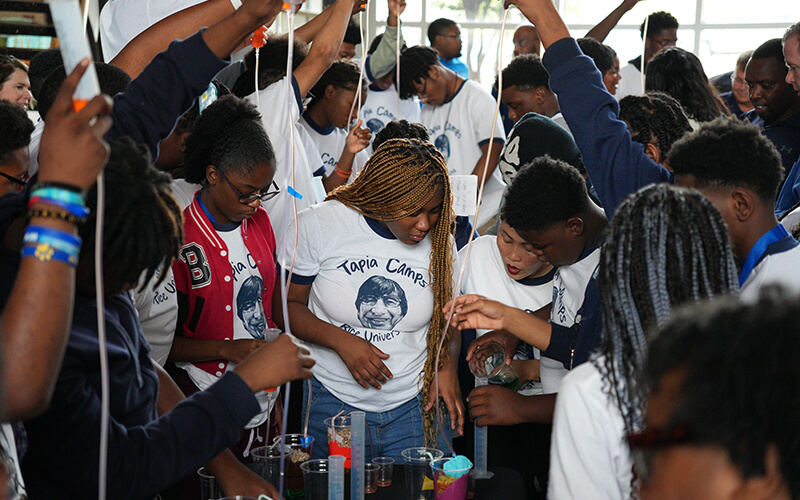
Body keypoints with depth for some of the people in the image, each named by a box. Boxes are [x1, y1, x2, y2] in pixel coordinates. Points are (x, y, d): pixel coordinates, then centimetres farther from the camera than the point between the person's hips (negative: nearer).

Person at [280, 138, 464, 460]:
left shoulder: (440, 244, -1)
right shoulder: (316, 226, -11)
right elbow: (288, 305, -4)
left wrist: (448, 363, -7)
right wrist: (341, 341, -18)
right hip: (333, 406, -2)